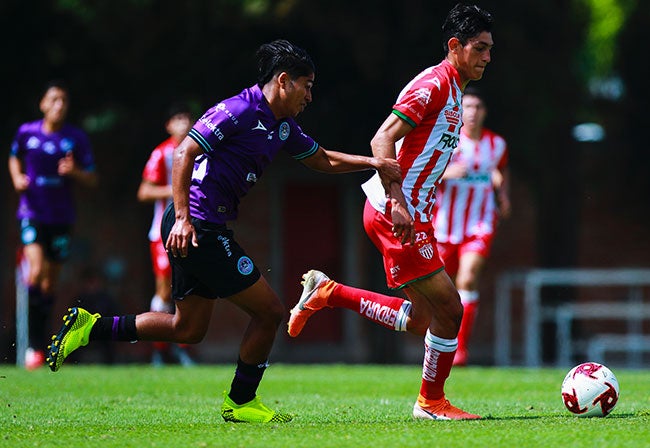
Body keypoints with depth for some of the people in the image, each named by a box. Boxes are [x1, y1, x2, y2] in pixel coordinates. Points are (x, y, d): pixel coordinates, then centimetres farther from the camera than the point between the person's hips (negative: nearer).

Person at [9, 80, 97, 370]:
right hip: (32, 213, -2)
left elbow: (92, 180, 3)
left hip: (61, 217, 2)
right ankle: (34, 346, -16)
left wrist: (74, 172, -17)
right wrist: (17, 178, 1)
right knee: (36, 271, -21)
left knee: (50, 282, 7)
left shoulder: (77, 138, -1)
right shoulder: (26, 132, 0)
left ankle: (41, 342, 22)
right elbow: (15, 158, 20)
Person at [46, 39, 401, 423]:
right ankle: (241, 402, 10)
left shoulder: (283, 126, 15)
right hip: (197, 227, -10)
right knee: (270, 310, -4)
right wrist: (183, 217, -24)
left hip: (205, 230, 10)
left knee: (188, 329, 16)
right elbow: (185, 153, -18)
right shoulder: (240, 111, -14)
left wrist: (373, 162, 16)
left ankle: (90, 327, 16)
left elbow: (323, 160, 29)